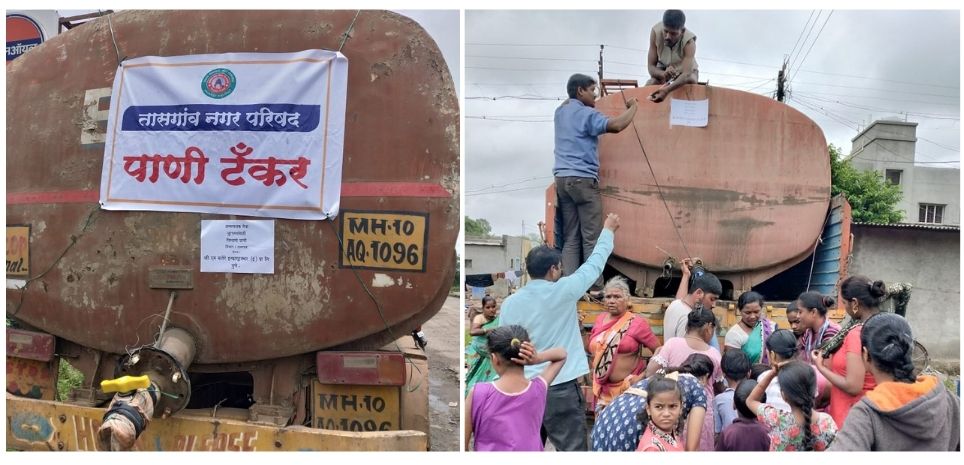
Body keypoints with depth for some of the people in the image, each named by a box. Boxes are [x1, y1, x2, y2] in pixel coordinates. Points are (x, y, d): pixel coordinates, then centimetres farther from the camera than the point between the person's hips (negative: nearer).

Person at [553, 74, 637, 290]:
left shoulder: (560, 112, 18)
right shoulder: (585, 114, -6)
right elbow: (616, 125, -18)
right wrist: (633, 107, -2)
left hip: (562, 178, 7)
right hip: (583, 179, -7)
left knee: (570, 238, 4)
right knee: (591, 238, -5)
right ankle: (595, 287, -6)